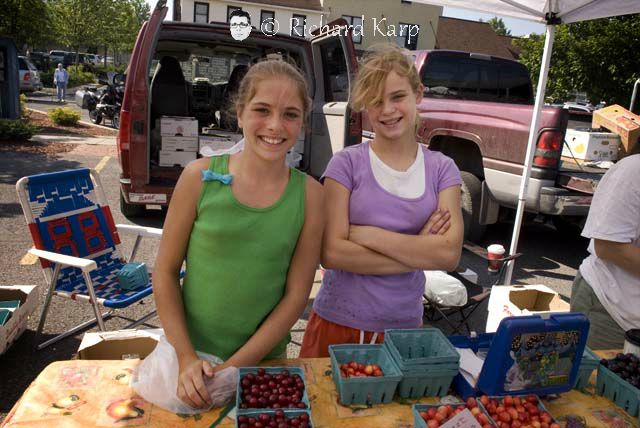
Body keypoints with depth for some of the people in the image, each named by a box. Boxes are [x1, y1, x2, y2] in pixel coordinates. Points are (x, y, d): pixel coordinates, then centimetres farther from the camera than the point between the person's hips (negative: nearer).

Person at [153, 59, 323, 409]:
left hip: (263, 360, 1)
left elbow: (296, 295, -9)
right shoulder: (200, 176, -12)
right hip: (189, 354, 0)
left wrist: (234, 367, -12)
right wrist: (186, 357, -12)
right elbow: (165, 273, -6)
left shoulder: (309, 194, -11)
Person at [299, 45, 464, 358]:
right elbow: (331, 253, -17)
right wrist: (420, 251, -14)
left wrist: (368, 235, -17)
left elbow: (450, 255, -13)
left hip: (404, 327, 2)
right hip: (337, 323, -2)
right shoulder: (346, 163, -8)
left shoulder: (442, 169, -1)